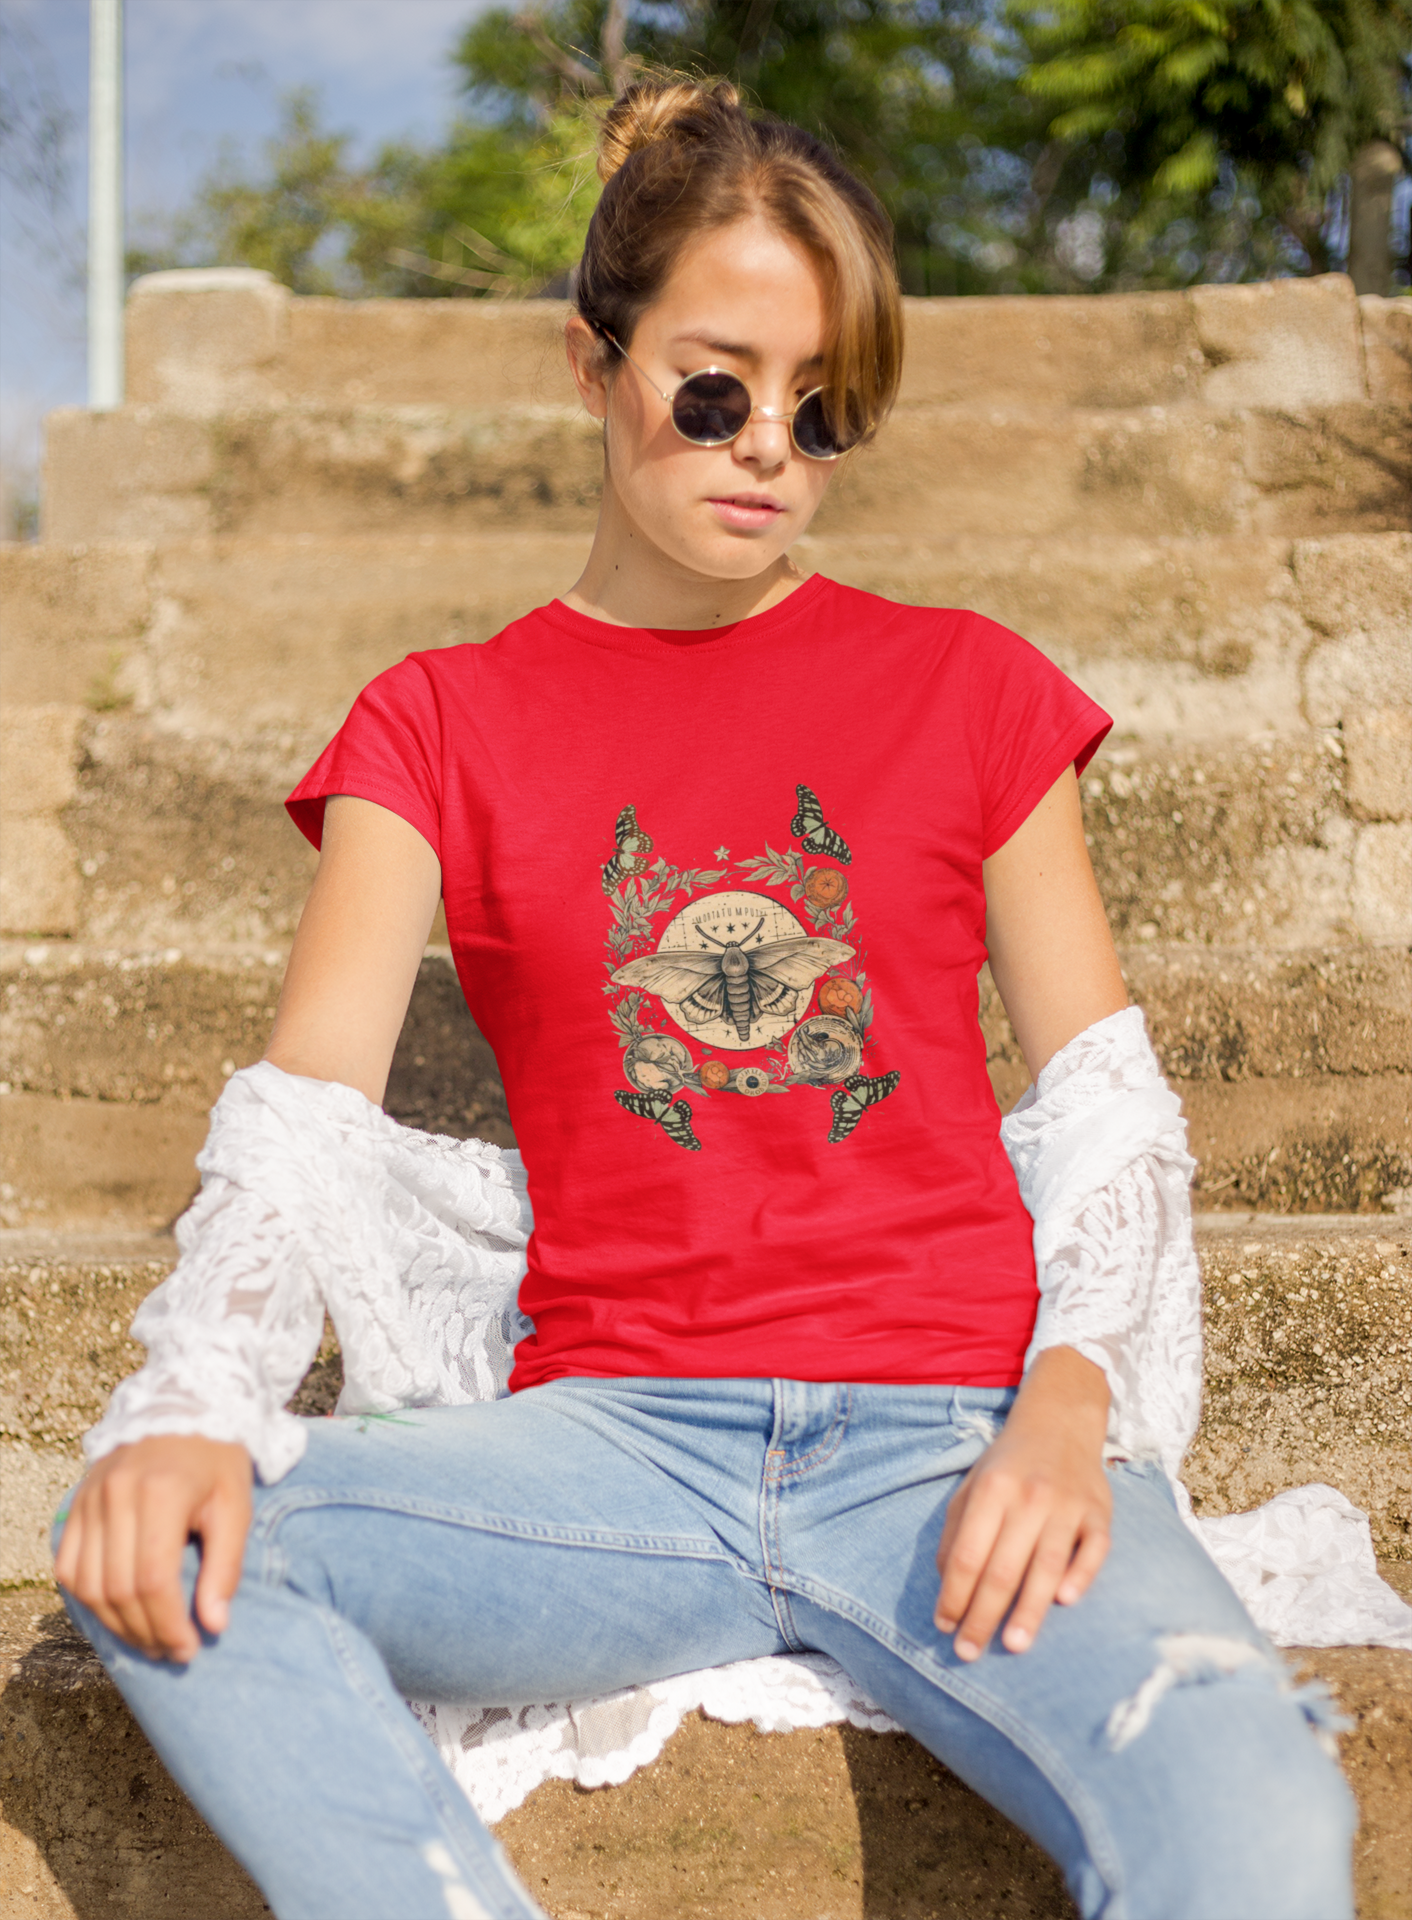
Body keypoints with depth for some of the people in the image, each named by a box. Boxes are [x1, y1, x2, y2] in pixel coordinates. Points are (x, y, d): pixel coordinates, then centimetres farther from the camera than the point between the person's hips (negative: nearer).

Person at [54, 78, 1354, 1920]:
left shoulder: (966, 686, 14)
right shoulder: (444, 724, 14)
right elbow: (304, 1104, 0)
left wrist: (1068, 1409, -11)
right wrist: (191, 1417, -20)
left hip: (950, 1430, -1)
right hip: (624, 1436, 1)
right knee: (154, 1563, -27)